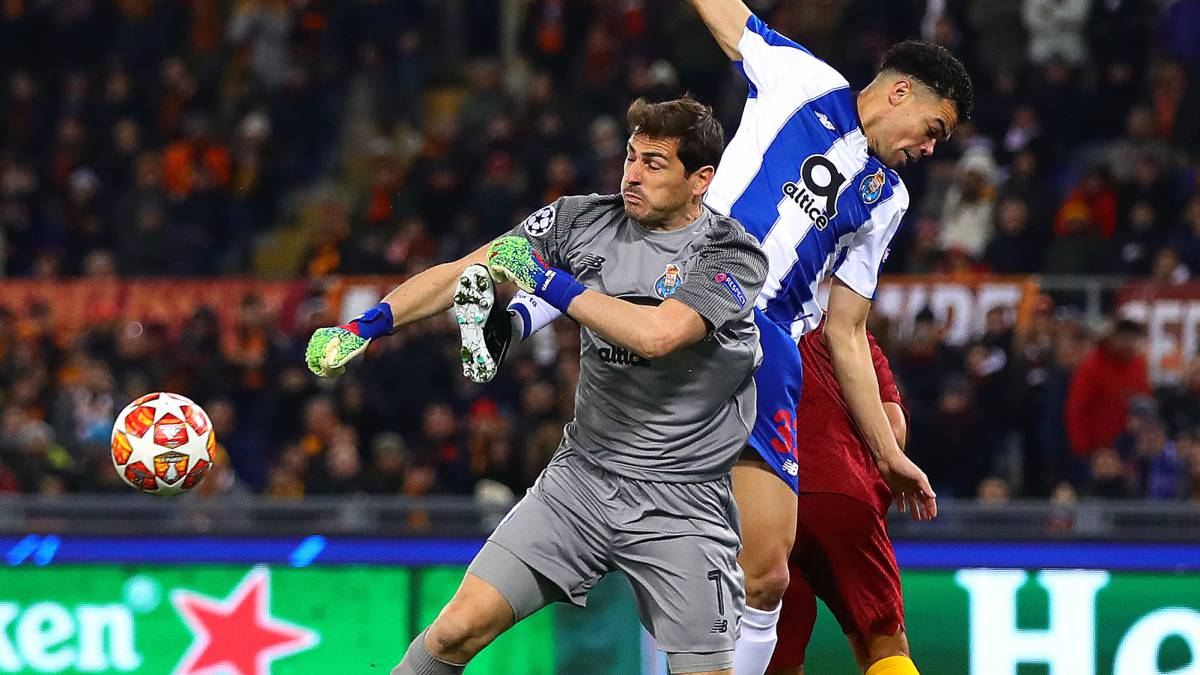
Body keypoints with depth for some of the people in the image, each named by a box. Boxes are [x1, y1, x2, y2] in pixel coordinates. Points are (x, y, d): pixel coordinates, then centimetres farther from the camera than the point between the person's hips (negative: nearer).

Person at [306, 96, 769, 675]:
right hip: (582, 474, 3)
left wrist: (547, 280, -22)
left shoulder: (732, 256, -12)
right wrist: (364, 327, -4)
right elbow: (462, 274, 5)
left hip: (682, 501, -3)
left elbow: (657, 334, -29)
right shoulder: (588, 220, 1)